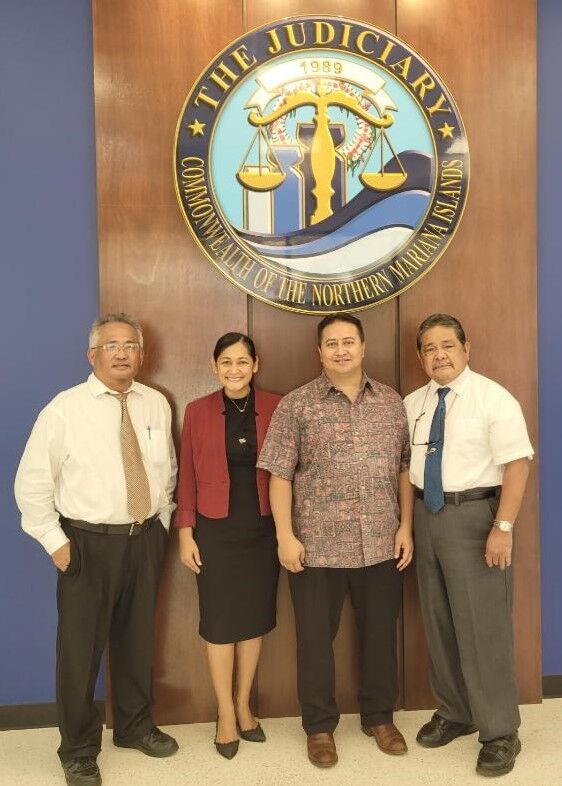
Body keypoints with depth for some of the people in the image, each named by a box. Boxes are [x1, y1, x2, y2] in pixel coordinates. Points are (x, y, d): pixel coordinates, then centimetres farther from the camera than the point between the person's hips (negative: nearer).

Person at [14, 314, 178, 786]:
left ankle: (134, 726, 42)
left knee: (138, 640, 18)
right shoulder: (65, 409, -10)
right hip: (88, 542, -3)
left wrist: (162, 522, 9)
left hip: (146, 538, 4)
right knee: (81, 648, 7)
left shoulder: (156, 405, 1)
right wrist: (55, 542, -8)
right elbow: (32, 484, -7)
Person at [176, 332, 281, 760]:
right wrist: (186, 532, -3)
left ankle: (244, 705, 34)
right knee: (220, 621, 7)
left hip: (263, 528, 1)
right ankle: (226, 713, 27)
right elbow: (187, 475, 0)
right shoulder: (197, 411, -3)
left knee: (255, 617, 13)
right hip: (216, 530, -1)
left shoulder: (275, 408, -3)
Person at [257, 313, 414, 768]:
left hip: (382, 544, 3)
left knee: (380, 633, 15)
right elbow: (279, 475, -4)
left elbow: (405, 469, 9)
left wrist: (406, 527, 3)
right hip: (317, 545, -2)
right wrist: (286, 536, -9)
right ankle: (319, 726, 30)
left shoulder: (391, 402, 7)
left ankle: (380, 717, 37)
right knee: (316, 638, 10)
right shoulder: (296, 405, -3)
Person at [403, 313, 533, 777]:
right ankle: (455, 713, 34)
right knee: (438, 621, 15)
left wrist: (503, 527, -22)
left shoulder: (493, 398, -10)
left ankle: (500, 732, 19)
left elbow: (517, 463, -15)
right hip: (428, 515, 6)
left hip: (475, 514, -6)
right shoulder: (412, 404, 8)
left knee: (482, 625, 0)